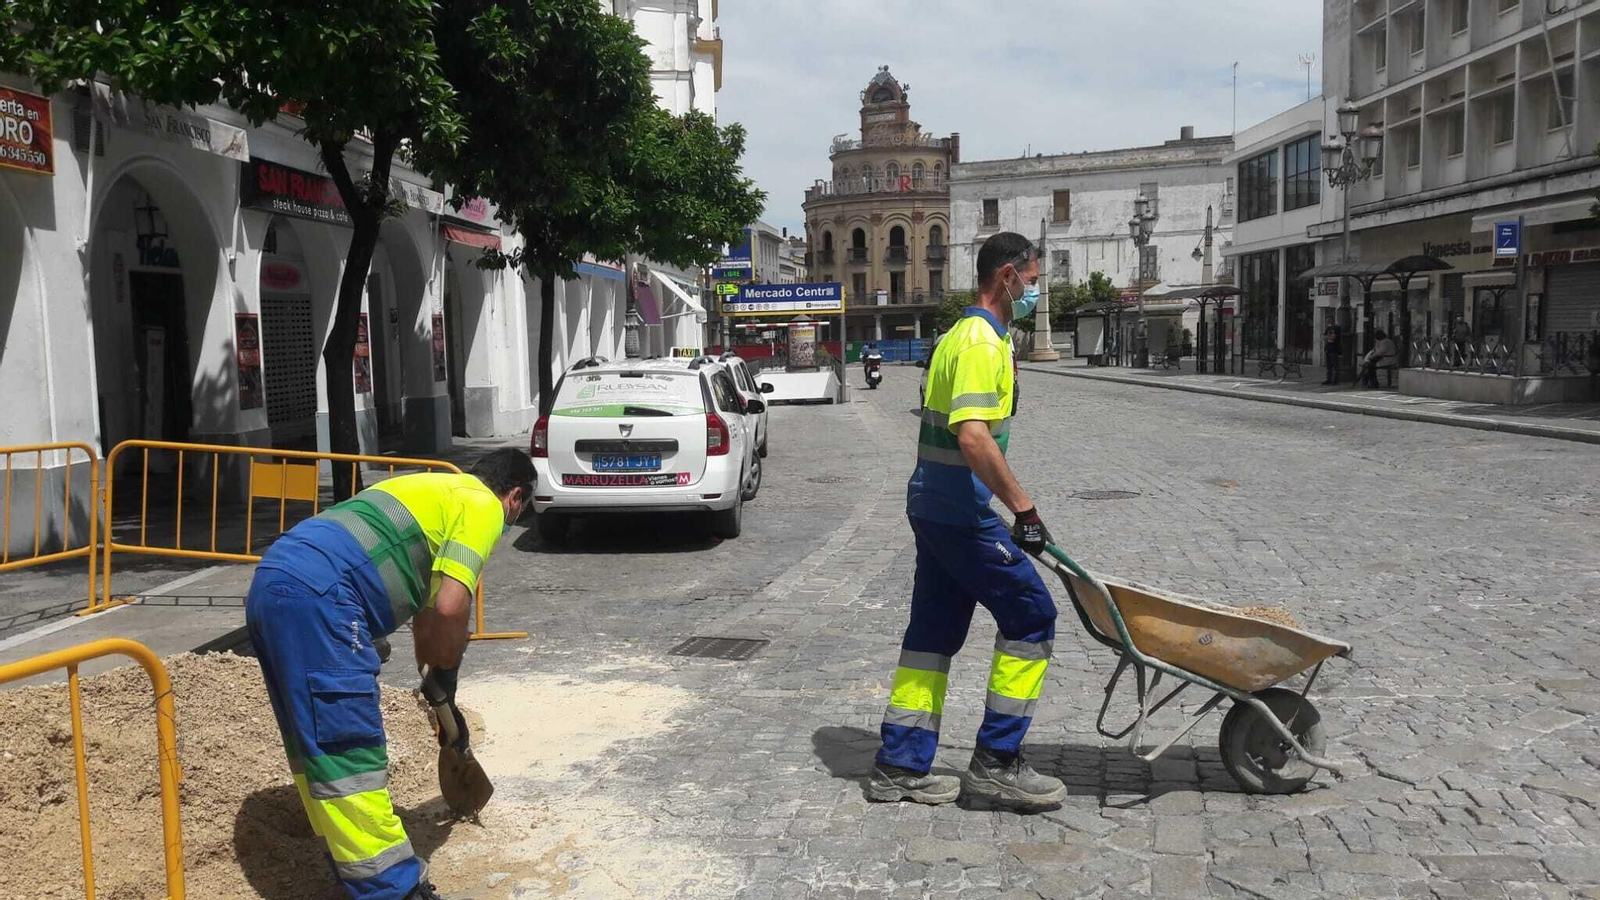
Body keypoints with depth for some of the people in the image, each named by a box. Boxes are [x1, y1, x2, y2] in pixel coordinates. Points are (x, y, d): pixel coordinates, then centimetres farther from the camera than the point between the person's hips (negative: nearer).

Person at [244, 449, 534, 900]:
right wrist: (444, 680, 6)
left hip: (273, 581, 10)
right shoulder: (483, 506, 3)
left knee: (318, 748, 17)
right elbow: (450, 609, -12)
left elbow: (425, 605, 41)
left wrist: (433, 677, 50)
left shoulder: (439, 490, 30)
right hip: (316, 597, -10)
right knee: (349, 755, -6)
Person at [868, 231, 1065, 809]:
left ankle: (900, 766, 17)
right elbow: (974, 437, -27)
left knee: (935, 630, 12)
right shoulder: (983, 340, -15)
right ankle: (996, 761, 4)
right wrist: (1023, 506, -23)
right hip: (961, 509, -10)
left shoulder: (962, 334, 18)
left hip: (934, 503, 10)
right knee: (1030, 614, -2)